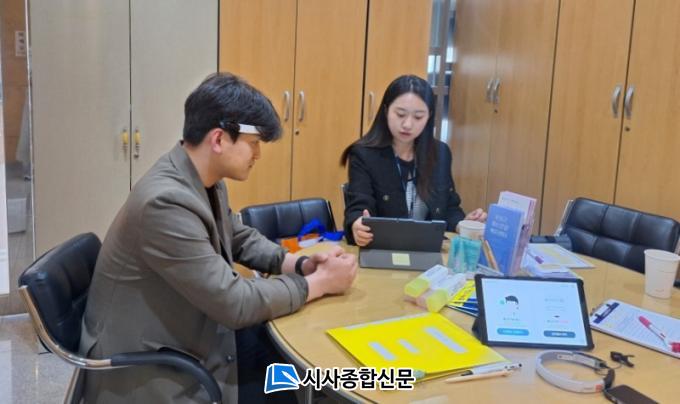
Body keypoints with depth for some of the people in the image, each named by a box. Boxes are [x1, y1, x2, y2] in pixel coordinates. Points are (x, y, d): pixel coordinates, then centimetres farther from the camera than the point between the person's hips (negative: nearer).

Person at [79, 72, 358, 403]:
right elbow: (234, 302, -27)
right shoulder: (165, 201, -31)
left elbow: (241, 239, 14)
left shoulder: (204, 180, -2)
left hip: (186, 334, 8)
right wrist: (319, 283, -16)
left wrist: (301, 264, -3)